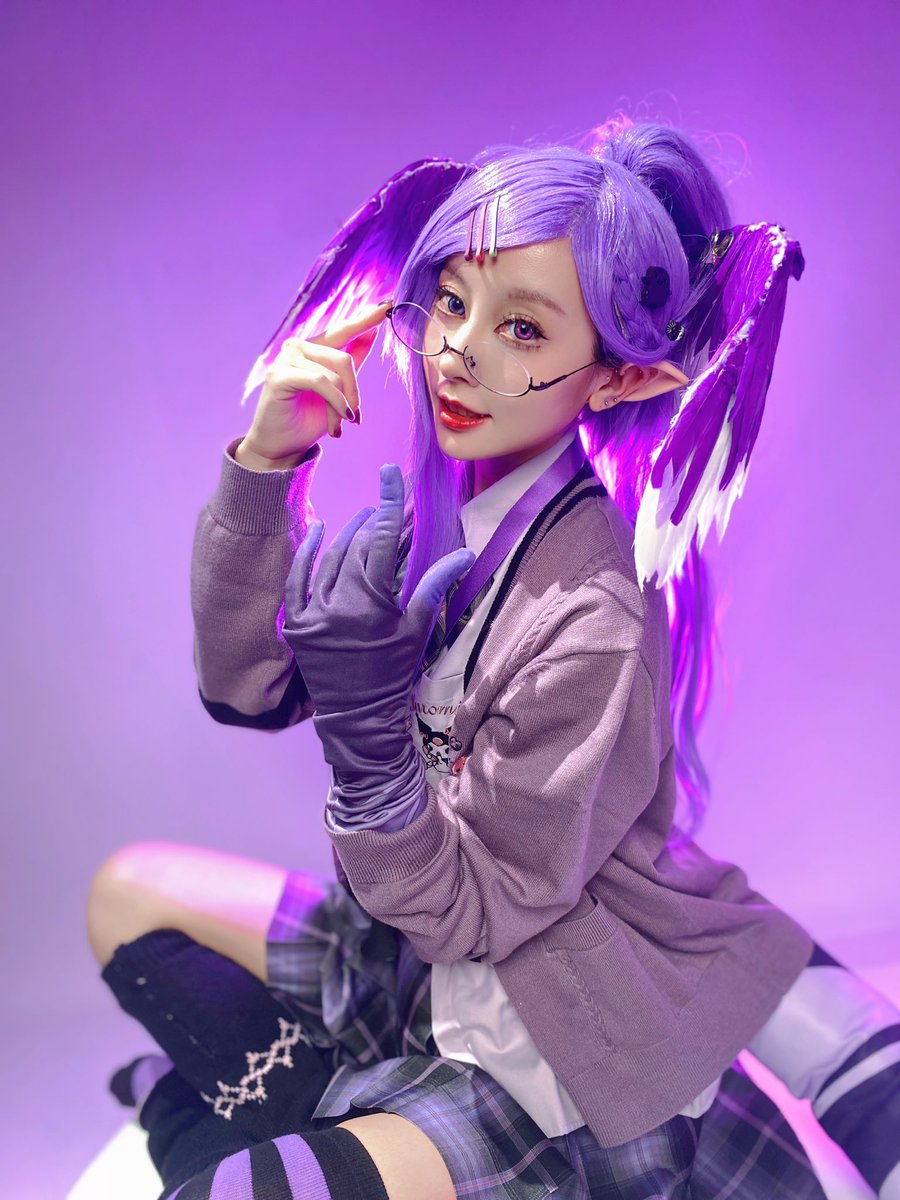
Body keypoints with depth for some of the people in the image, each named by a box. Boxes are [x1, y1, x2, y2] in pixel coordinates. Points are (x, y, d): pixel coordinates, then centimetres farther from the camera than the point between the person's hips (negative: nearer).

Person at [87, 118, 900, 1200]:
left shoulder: (588, 618, -30)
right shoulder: (435, 506, -8)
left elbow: (466, 910, -20)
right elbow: (244, 689, -10)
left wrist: (366, 720, -34)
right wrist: (262, 466, -21)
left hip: (561, 1053, -6)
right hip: (419, 958, 7)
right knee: (129, 893, 10)